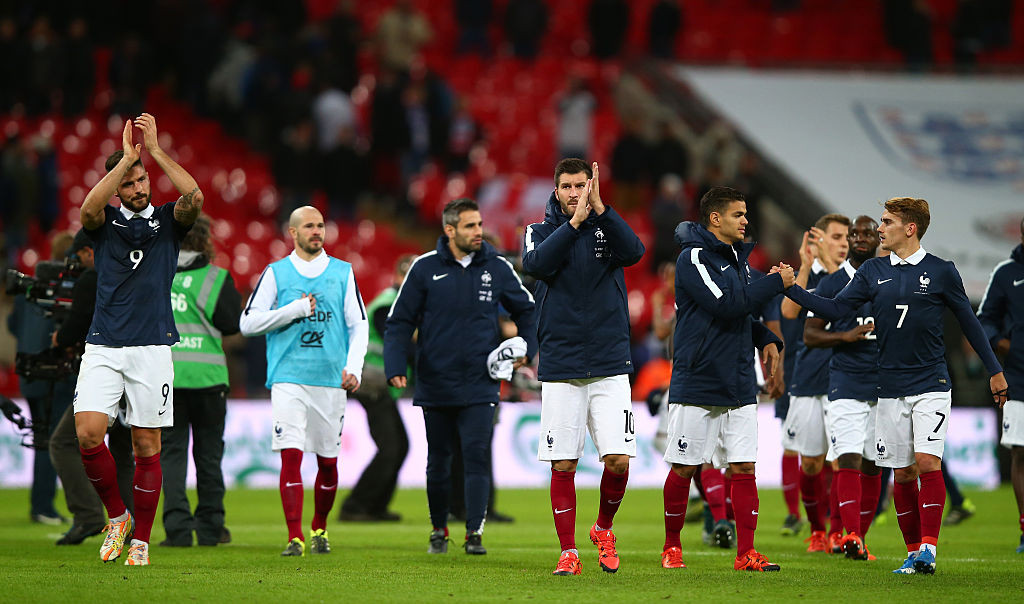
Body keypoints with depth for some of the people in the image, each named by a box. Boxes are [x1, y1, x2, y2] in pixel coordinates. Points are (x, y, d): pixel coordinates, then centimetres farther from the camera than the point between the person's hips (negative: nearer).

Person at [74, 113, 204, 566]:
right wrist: (125, 158, -19)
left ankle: (141, 540, 10)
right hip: (103, 347, 0)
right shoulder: (106, 221, 8)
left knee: (147, 448, 0)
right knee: (88, 432, -14)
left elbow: (194, 198, -13)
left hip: (152, 348, 0)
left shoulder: (167, 220, 8)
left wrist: (155, 150, -15)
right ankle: (117, 516, 6)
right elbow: (89, 208, -17)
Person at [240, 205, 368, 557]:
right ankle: (295, 537, -14)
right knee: (291, 455, -14)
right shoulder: (276, 273, 6)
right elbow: (248, 323, 2)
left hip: (331, 380, 2)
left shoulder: (342, 272, 10)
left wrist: (353, 368, -6)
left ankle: (319, 529, 28)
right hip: (288, 379, -2)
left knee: (328, 460, 7)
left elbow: (359, 325, 9)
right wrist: (295, 309, -8)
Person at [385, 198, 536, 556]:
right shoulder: (425, 268, -2)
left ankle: (475, 532, -12)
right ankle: (439, 530, 24)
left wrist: (526, 348, 6)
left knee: (477, 456, -11)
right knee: (438, 460, 10)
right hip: (435, 385, 0)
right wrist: (396, 367, -11)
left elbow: (526, 309, 19)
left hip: (480, 385, 0)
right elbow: (400, 321, 1)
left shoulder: (497, 268, 3)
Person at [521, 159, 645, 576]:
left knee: (618, 459, -7)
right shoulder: (542, 231, 5)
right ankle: (568, 551, 9)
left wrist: (600, 209, -23)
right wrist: (575, 221, -23)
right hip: (560, 367, 0)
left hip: (610, 366, 0)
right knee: (563, 464, -1)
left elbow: (634, 252, -15)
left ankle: (604, 529, 18)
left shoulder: (607, 227, 7)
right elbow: (535, 264, -17)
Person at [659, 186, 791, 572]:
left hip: (739, 387, 7)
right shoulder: (694, 258, -10)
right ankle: (671, 547, 16)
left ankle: (746, 553, 1)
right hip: (696, 385, -7)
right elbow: (727, 305, -21)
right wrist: (776, 283, -14)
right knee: (683, 468, 1)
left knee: (744, 467, 0)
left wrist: (766, 339, 4)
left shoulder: (737, 258, 15)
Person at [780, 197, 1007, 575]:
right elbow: (835, 309, 2)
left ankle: (928, 547, -15)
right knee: (902, 473, 4)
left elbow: (968, 322, 7)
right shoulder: (873, 272, 6)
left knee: (927, 461, -17)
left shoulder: (941, 272, -1)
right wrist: (792, 289, -9)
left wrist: (994, 371, 10)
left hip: (931, 385, -3)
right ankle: (913, 551, 12)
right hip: (891, 388, 3)